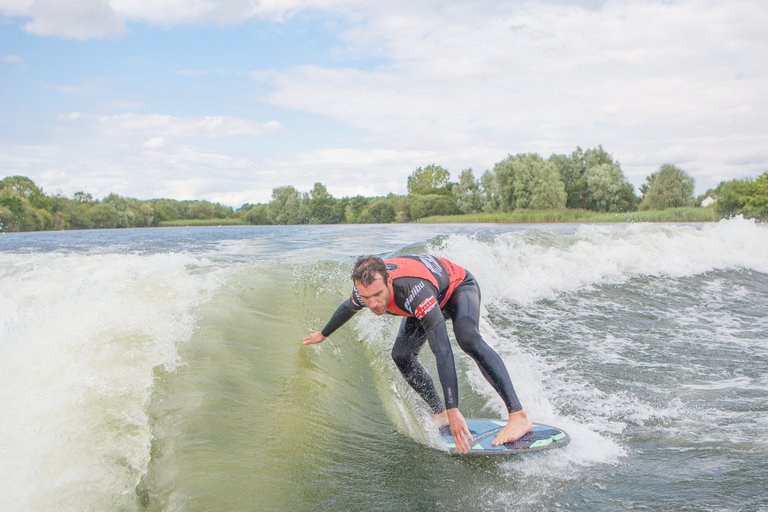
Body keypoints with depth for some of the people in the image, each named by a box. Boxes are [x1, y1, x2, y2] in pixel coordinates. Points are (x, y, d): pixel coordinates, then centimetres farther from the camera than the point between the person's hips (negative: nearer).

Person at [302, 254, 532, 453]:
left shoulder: (415, 290, -46)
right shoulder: (364, 290, -26)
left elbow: (442, 352, -49)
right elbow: (347, 308, 2)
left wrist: (454, 410, -52)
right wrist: (323, 334, 20)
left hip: (458, 287, -7)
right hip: (430, 301, 7)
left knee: (468, 339, -35)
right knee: (402, 355, -6)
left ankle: (518, 416, -39)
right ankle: (440, 414, 8)